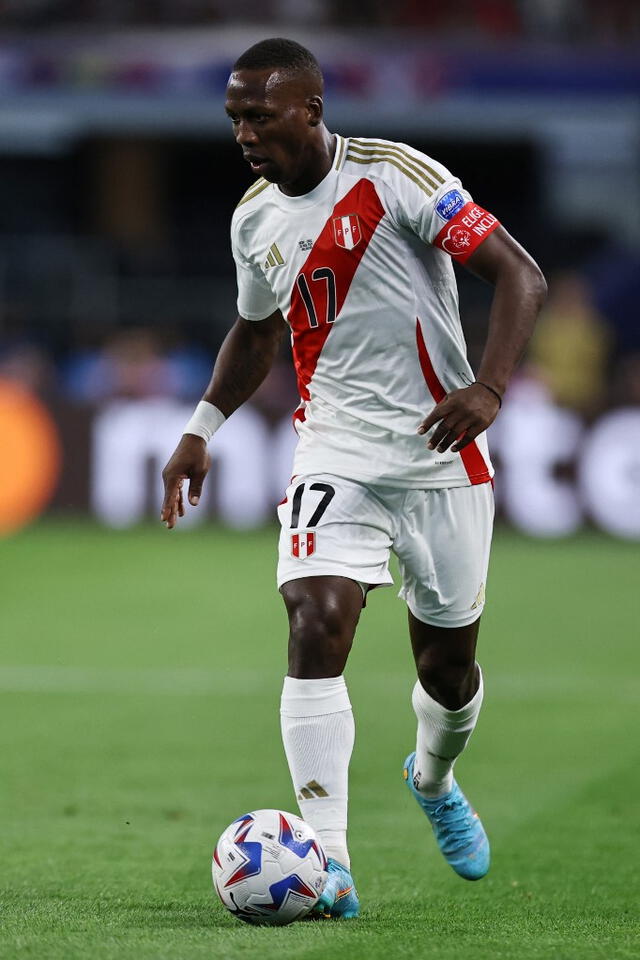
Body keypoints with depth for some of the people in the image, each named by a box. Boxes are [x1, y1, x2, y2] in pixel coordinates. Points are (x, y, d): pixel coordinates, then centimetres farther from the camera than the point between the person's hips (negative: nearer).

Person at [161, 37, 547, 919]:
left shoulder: (395, 177, -14)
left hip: (441, 455, -3)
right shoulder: (254, 219, 5)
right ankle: (328, 865, -24)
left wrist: (488, 390, -28)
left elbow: (519, 275, -15)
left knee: (449, 663, 9)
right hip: (335, 456, 3)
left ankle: (434, 778, 45)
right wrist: (202, 427, 13)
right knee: (316, 625, -20)